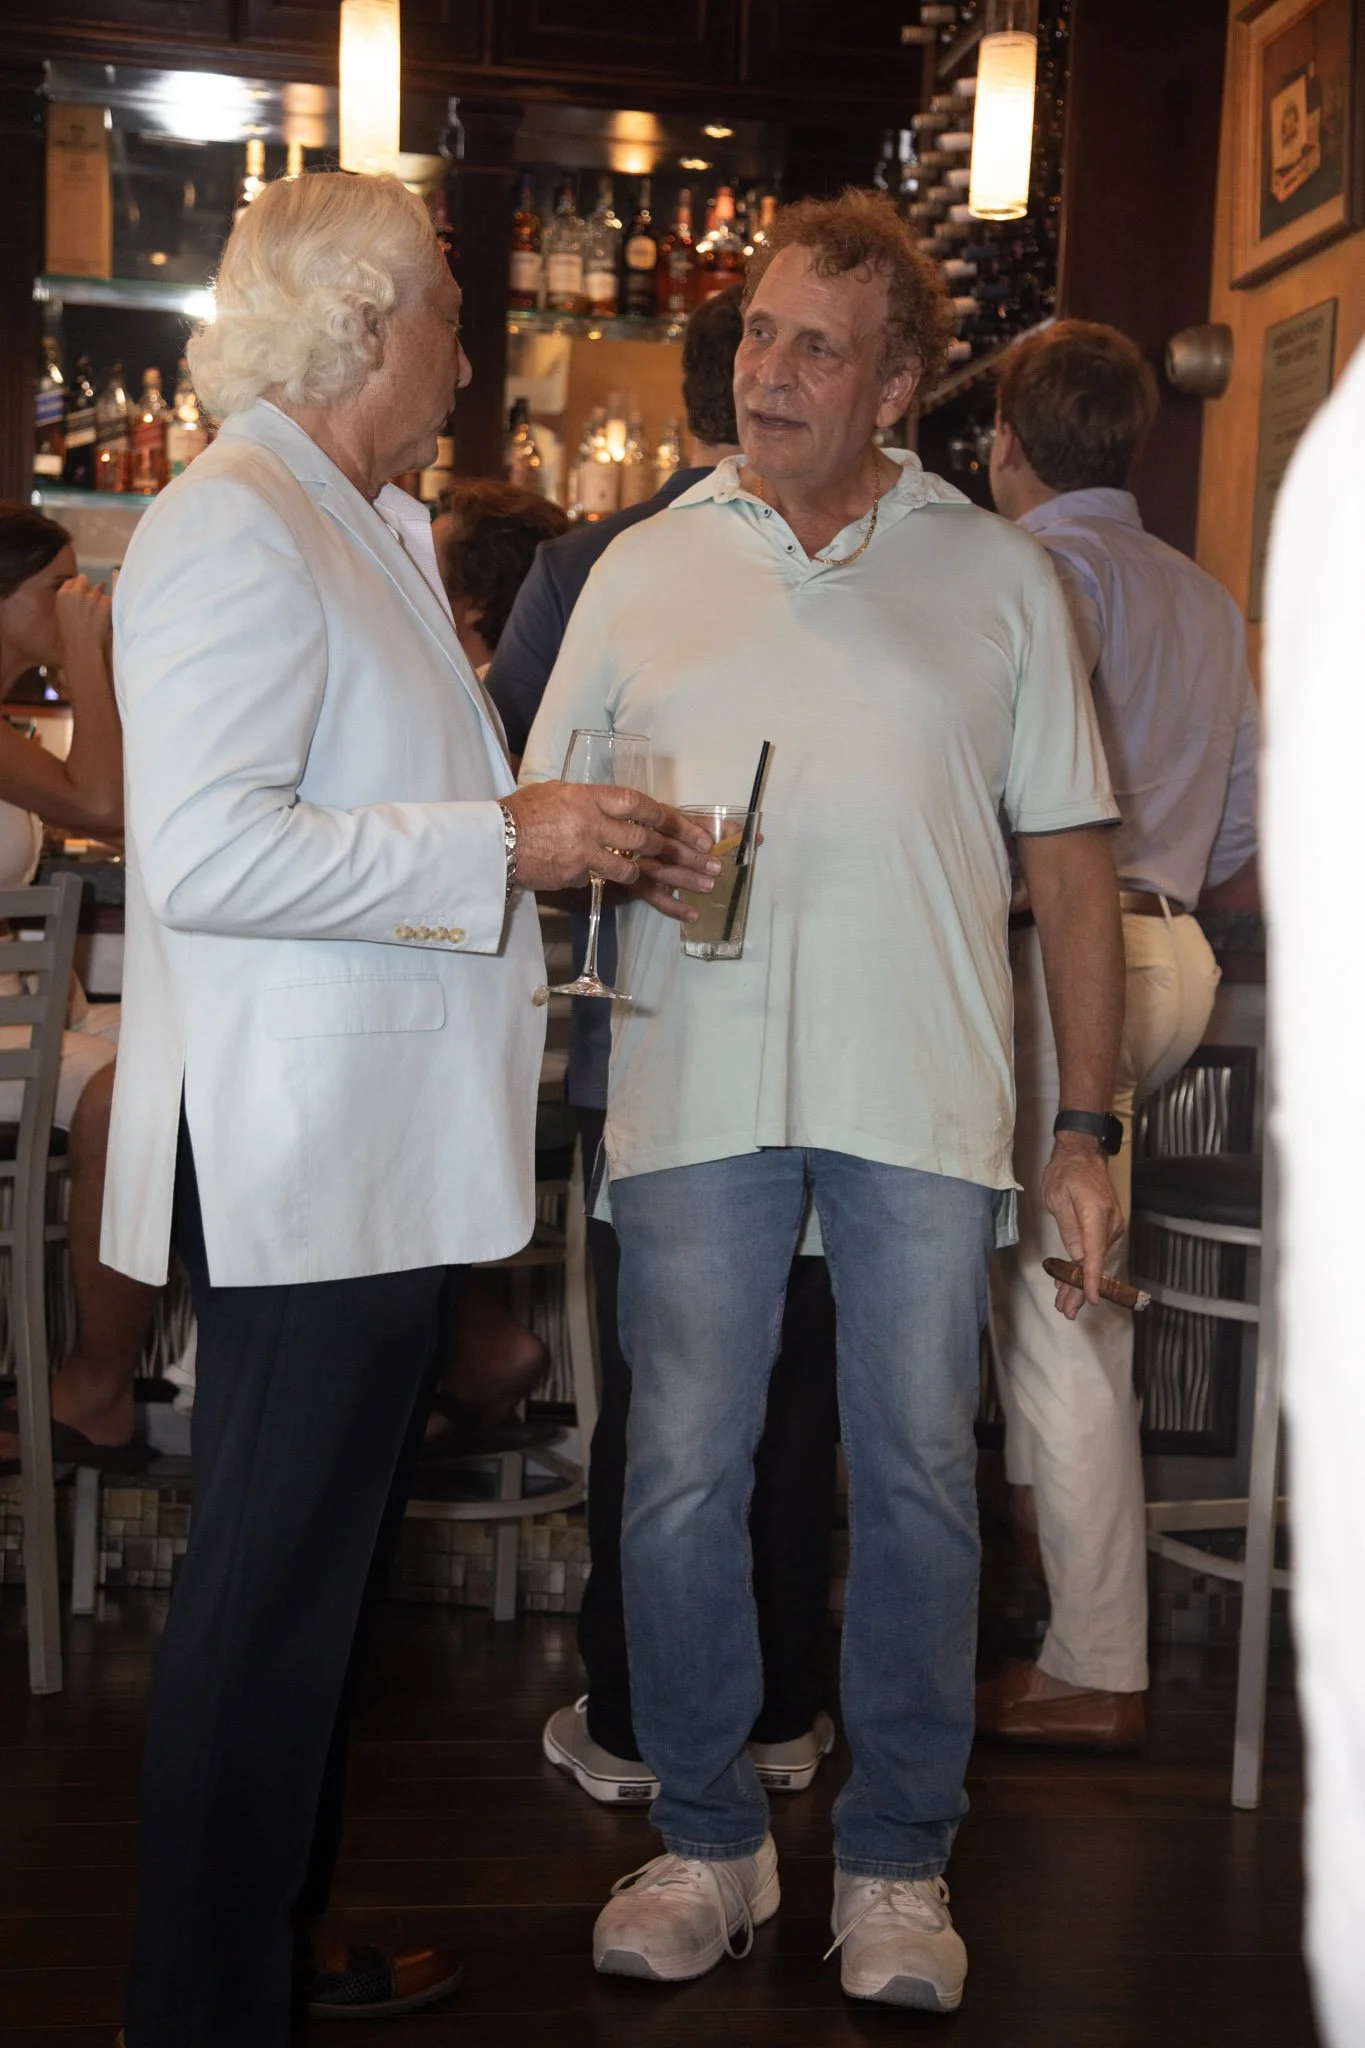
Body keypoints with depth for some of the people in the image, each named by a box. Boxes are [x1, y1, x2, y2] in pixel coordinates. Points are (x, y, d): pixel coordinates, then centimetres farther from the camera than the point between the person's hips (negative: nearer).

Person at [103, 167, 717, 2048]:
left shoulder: (366, 532, 18)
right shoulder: (233, 531, -14)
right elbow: (210, 854, -24)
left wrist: (572, 843, 13)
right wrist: (507, 843, -21)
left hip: (384, 1152, 10)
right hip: (300, 1162, -10)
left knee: (327, 1574, 19)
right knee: (269, 1597, -1)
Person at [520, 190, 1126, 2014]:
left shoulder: (997, 575, 9)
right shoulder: (645, 568, 12)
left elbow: (1073, 868, 8)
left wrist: (1088, 1125, 3)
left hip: (922, 1100, -1)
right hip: (695, 1090, 1)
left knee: (919, 1475, 4)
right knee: (680, 1473, 4)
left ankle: (898, 1860, 20)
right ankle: (709, 1842, 21)